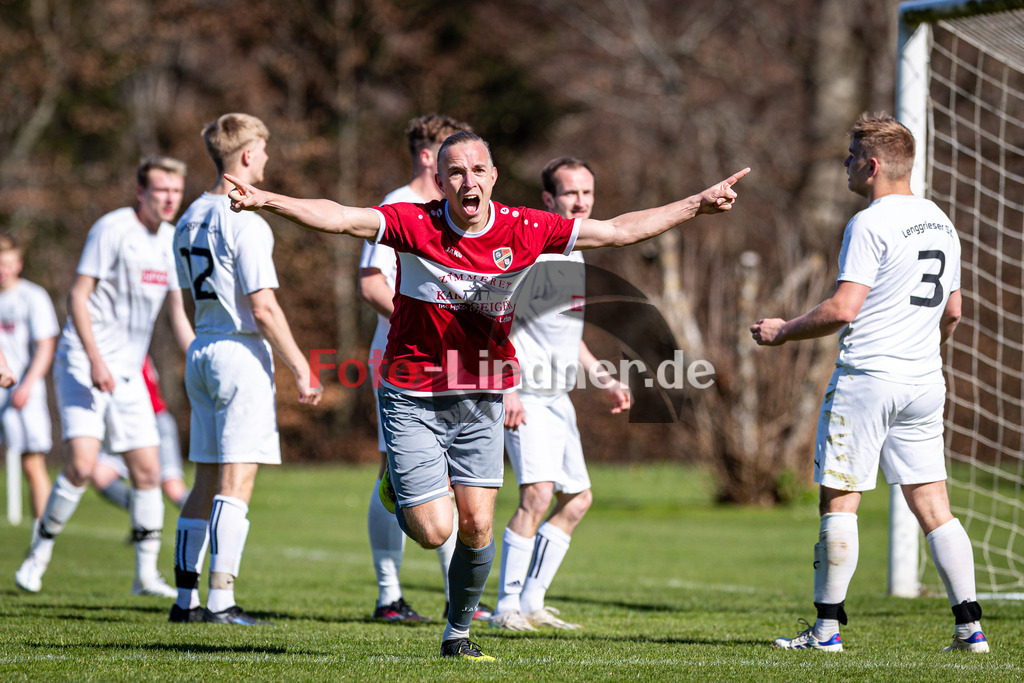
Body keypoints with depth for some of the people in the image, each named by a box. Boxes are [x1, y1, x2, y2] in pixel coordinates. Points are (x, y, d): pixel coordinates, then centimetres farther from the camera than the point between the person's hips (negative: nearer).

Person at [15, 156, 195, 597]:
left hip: (128, 373, 7)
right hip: (82, 363, -7)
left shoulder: (173, 241, 10)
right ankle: (37, 558, -1)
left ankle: (146, 574, 9)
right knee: (81, 464, -18)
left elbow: (177, 314, 18)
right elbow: (77, 297, -14)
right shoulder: (112, 229, -11)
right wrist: (95, 359, -22)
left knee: (146, 469, 1)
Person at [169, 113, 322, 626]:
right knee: (236, 482, -7)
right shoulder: (245, 222, -14)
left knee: (207, 481, 12)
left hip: (200, 350, 8)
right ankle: (220, 601, -10)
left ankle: (186, 598, 13)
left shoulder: (190, 218, 13)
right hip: (242, 352, -8)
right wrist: (299, 368, -14)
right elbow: (263, 308, -18)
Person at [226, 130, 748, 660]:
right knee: (433, 531, -9)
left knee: (476, 528, -1)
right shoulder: (415, 225, -14)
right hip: (413, 397, -3)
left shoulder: (522, 229, -6)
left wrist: (698, 204, 0)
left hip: (480, 399, 3)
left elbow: (619, 231, 1)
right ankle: (395, 487, 27)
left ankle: (458, 632, 22)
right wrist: (264, 200, -39)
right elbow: (340, 218, -24)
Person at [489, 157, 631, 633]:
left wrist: (604, 380, 21)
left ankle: (531, 601, 19)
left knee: (578, 498, 12)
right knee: (538, 492, -21)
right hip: (526, 394, -10)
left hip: (558, 397, 10)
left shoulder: (576, 254, 15)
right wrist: (507, 387, -25)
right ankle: (506, 607, -15)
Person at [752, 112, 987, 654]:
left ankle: (827, 628, 2)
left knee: (838, 502, 0)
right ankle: (969, 627, 0)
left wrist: (782, 331, -5)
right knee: (933, 507, 6)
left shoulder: (870, 224, -12)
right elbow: (952, 311, 22)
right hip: (923, 383, 7)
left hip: (866, 376, -7)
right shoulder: (940, 222, 14)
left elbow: (843, 309, -18)